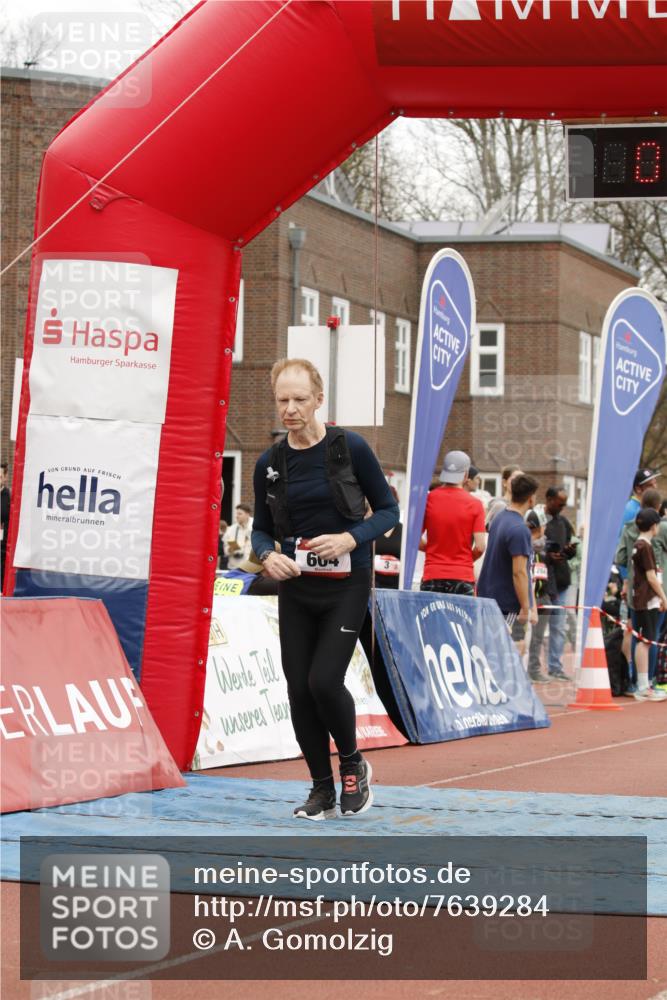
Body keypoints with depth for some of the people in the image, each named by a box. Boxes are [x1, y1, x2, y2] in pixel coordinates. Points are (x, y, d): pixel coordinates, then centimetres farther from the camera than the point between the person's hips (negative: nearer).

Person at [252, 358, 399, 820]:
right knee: (300, 689, 3)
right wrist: (268, 555, -11)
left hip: (346, 587, -4)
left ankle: (354, 764, 13)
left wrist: (350, 538, -19)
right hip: (295, 590, 4)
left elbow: (387, 510, -2)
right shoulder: (270, 463, 2)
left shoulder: (350, 448, -8)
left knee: (324, 681, -15)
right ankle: (322, 789, 17)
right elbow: (261, 528, 11)